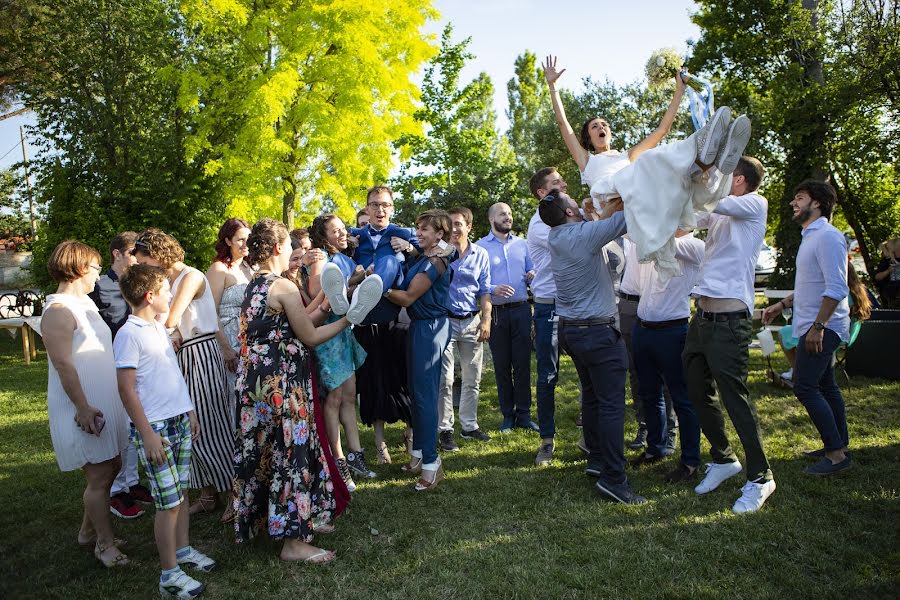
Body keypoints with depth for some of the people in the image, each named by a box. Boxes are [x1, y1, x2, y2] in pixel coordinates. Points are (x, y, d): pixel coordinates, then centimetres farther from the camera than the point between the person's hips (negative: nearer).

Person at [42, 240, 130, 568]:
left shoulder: (83, 304, 12)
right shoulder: (59, 311, -17)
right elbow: (63, 364, -22)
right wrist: (83, 407, -23)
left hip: (104, 403, 10)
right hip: (86, 408, -9)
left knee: (110, 468, 17)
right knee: (100, 477, 0)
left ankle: (88, 531, 34)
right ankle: (105, 544, 16)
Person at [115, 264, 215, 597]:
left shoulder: (159, 326, 10)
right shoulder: (129, 334, -14)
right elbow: (126, 390, -15)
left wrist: (190, 411, 18)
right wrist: (148, 434, -17)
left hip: (179, 421, 8)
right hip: (155, 427, -7)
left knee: (181, 492, 16)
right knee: (169, 501, -1)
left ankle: (183, 549, 33)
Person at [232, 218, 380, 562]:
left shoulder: (253, 286, 10)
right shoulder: (284, 287, -17)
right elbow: (309, 337, -12)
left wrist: (324, 307, 13)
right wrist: (348, 320, -3)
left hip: (258, 382, 10)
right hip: (282, 384, -10)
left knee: (274, 451, 18)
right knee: (291, 451, 0)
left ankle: (301, 519, 35)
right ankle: (293, 542, 10)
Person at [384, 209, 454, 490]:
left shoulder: (435, 262, -16)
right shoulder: (420, 258, 13)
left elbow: (407, 297, -18)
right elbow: (406, 289, 11)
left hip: (429, 329, -10)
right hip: (419, 327, 10)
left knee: (424, 393, -6)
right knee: (416, 391, 15)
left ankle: (431, 462, 2)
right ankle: (418, 453, 27)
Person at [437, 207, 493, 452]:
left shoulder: (480, 254, 6)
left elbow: (484, 291, 8)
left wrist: (486, 321, 1)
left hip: (471, 321, 3)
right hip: (445, 320, -3)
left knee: (473, 378, 11)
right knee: (445, 379, -1)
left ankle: (469, 425, 25)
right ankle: (444, 429, 11)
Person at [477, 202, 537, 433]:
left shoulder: (521, 243, 12)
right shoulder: (480, 246, 0)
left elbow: (532, 271, 16)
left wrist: (533, 276, -6)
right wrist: (493, 289, -21)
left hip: (521, 310, 2)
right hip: (496, 312, -2)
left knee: (523, 363, 4)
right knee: (502, 366, 6)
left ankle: (524, 414, 14)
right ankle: (508, 415, 17)